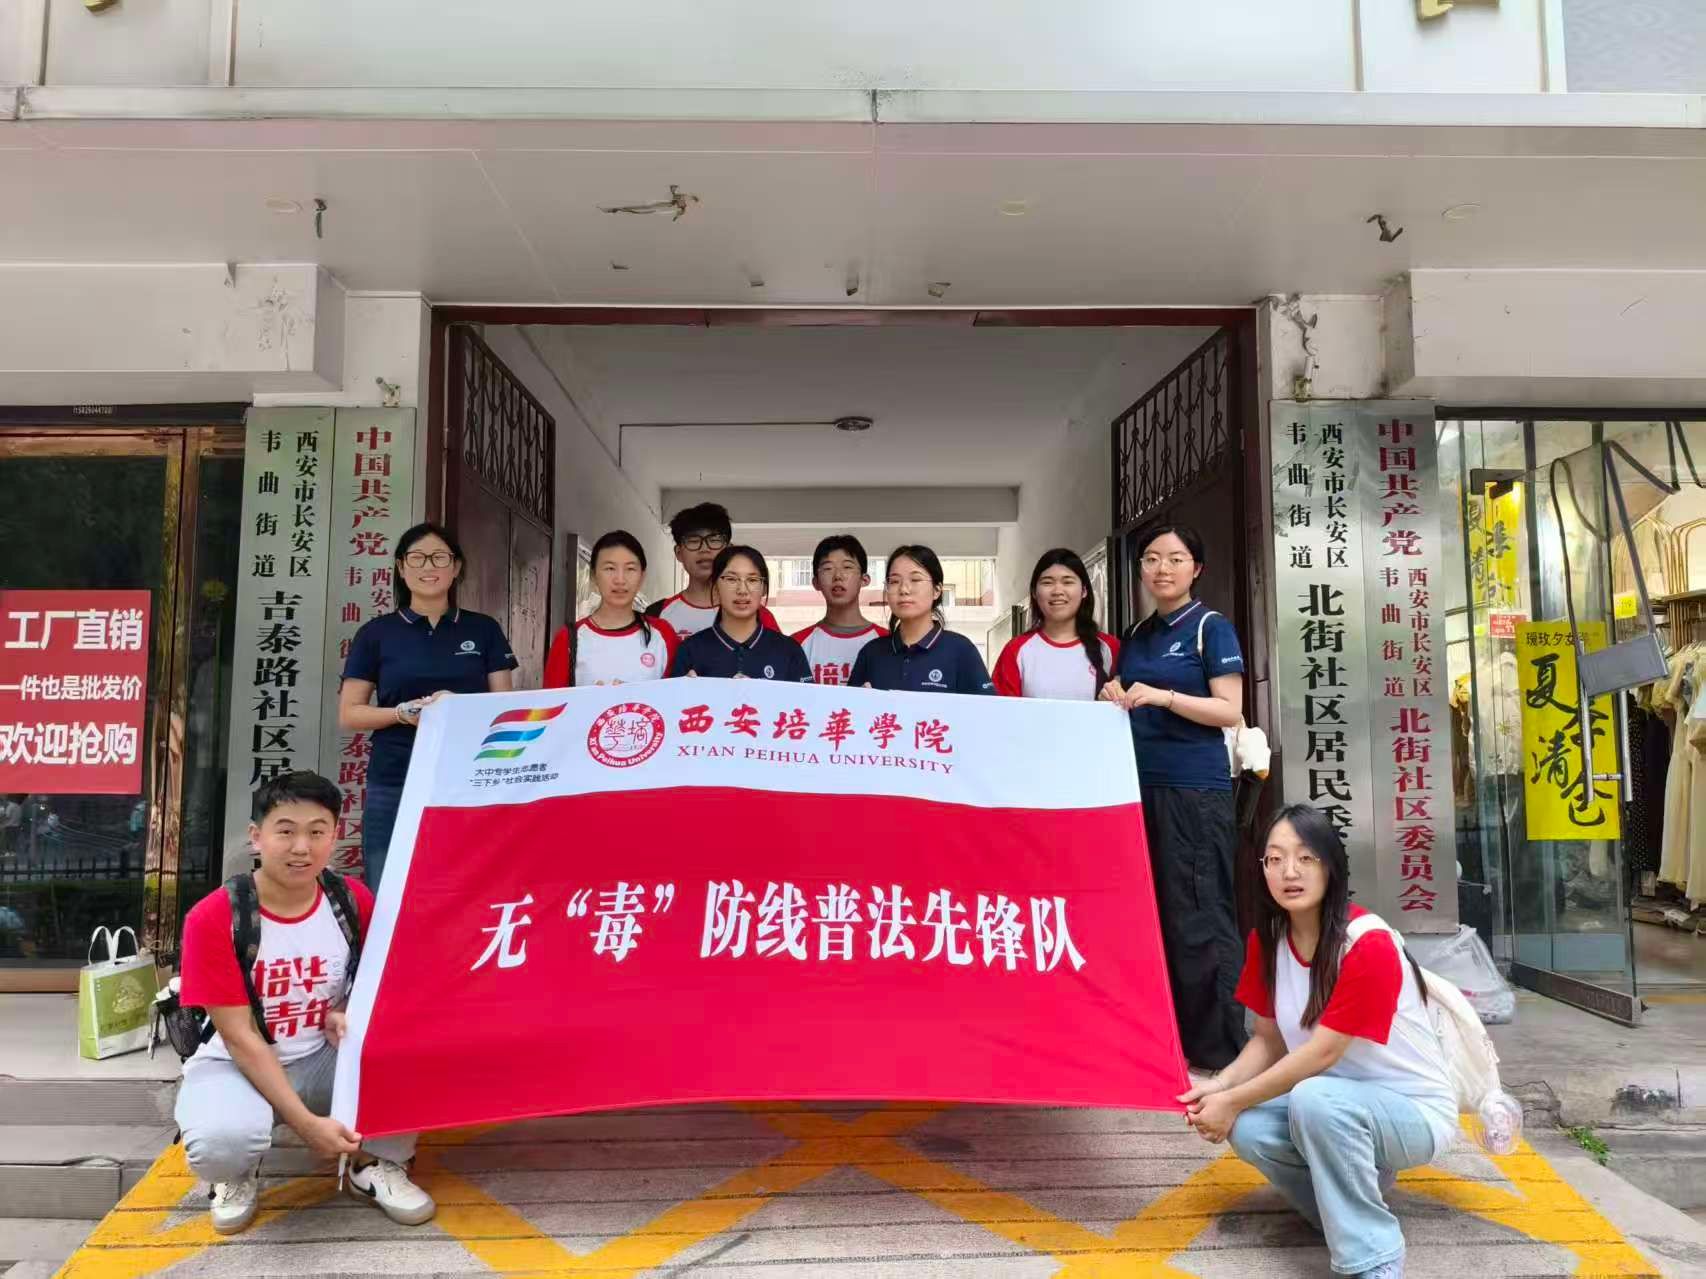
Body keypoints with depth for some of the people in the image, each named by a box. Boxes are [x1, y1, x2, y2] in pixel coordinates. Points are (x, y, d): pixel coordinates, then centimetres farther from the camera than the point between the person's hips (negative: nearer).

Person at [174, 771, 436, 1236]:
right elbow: (240, 1038, -19)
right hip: (237, 1064, -3)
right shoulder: (212, 918, -19)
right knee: (220, 1141, -36)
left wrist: (349, 1017, -17)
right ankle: (239, 1173, 4)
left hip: (324, 1060, 3)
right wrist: (306, 1122, -24)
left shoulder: (355, 901, -9)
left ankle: (376, 1164, 1)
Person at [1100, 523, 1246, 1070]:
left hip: (1195, 790, -6)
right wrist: (1116, 702, 1)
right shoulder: (1134, 636, 16)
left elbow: (1230, 711, -9)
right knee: (1147, 912, 8)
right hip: (1139, 786, 6)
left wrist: (1164, 697, -20)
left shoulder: (1211, 628, -1)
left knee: (1198, 917, -4)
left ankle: (1217, 1045, 5)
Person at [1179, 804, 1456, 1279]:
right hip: (1338, 1105, 6)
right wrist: (1220, 1086, -17)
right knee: (1247, 1128, -21)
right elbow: (1269, 1039, 1)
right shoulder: (1266, 939, -6)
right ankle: (1360, 1178, 7)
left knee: (1314, 1101, -35)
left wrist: (1233, 1101, -21)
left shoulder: (1368, 945, -27)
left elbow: (1322, 1053, -25)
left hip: (1416, 1108, -6)